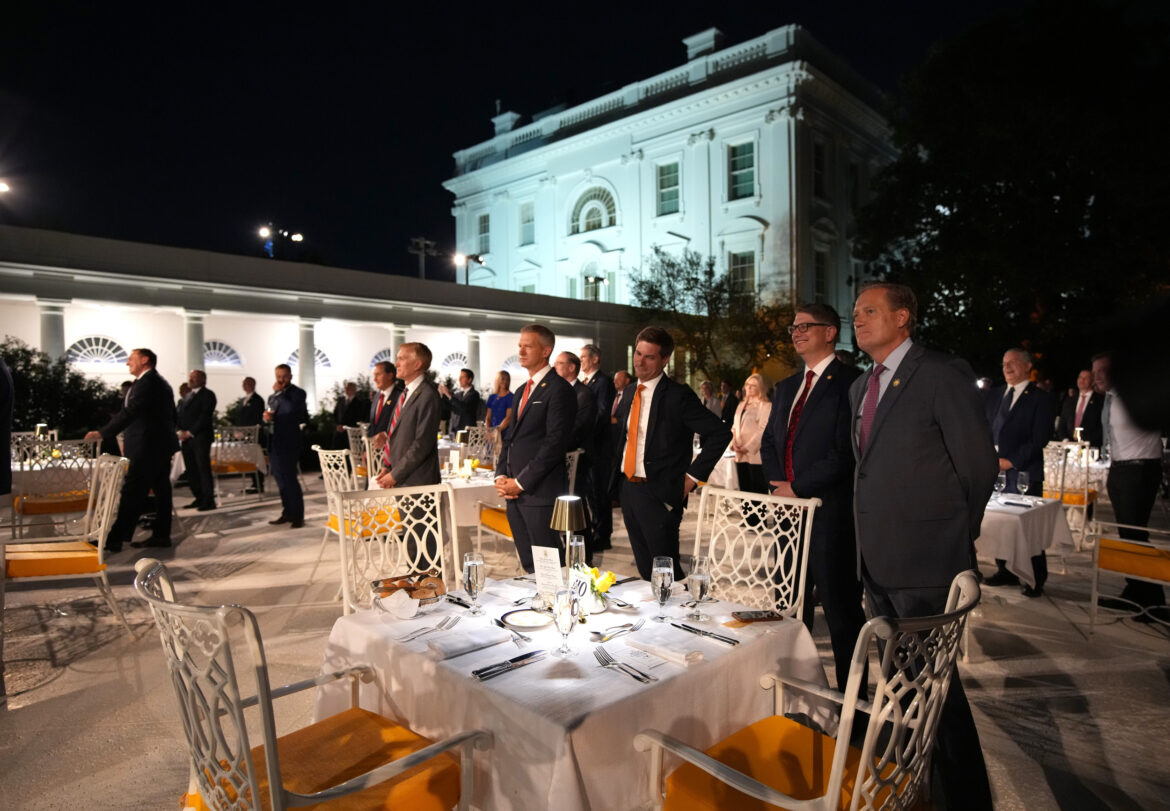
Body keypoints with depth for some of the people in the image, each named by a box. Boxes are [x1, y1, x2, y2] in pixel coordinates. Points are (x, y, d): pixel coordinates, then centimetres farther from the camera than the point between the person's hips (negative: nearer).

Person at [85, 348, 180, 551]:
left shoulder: (147, 382, -13)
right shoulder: (160, 382, 18)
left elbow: (130, 412, -23)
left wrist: (103, 433, -25)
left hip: (148, 447, -11)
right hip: (161, 445, 11)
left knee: (132, 493, -8)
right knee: (161, 489, 11)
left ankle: (115, 540, -5)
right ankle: (161, 535, 16)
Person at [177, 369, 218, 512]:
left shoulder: (207, 395, -2)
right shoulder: (187, 396, 22)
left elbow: (205, 416, -12)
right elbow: (179, 414, 17)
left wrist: (190, 432, -14)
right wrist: (181, 430, -1)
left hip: (200, 437, -7)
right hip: (186, 438, 7)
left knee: (203, 468, -8)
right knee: (191, 470, 7)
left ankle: (209, 500, -5)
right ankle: (199, 498, 14)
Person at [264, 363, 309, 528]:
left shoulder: (298, 393, -6)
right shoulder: (272, 396, 16)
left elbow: (291, 410, -23)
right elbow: (271, 415, 23)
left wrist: (279, 392, -17)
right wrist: (267, 418, 0)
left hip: (289, 443, -7)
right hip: (275, 443, 7)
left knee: (289, 478, -6)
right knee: (281, 479, 12)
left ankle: (298, 516, 2)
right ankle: (287, 512, 23)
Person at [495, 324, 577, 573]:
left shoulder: (559, 389, -9)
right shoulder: (520, 392, 19)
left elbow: (556, 442, -16)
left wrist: (521, 482, -14)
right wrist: (501, 476, 5)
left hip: (540, 493, -8)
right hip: (514, 493, 8)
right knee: (529, 567, 16)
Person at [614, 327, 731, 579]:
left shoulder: (678, 395, -12)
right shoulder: (630, 392, 10)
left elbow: (720, 433, -15)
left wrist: (693, 475, -14)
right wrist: (617, 469, 11)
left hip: (659, 494, -7)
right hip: (627, 489, 7)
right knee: (645, 570, 17)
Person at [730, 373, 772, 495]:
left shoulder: (765, 405, -4)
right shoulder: (741, 405, 21)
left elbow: (762, 430, -11)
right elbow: (735, 427, 21)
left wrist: (747, 448, -13)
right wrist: (734, 443, 2)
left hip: (755, 455, -7)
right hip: (741, 456, 7)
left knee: (758, 493, -7)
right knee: (744, 491, 8)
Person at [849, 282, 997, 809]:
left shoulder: (942, 374, -11)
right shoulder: (861, 387, 13)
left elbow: (980, 465, -10)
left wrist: (954, 537, -1)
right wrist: (873, 535, 10)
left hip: (925, 563, -8)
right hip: (877, 563, 8)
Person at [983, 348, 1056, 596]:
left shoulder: (1041, 399, -1)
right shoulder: (994, 394, 15)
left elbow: (1039, 439, -8)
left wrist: (1010, 461, -14)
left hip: (1023, 472, -5)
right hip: (993, 470, 5)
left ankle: (1036, 580, 13)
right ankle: (1005, 571, 22)